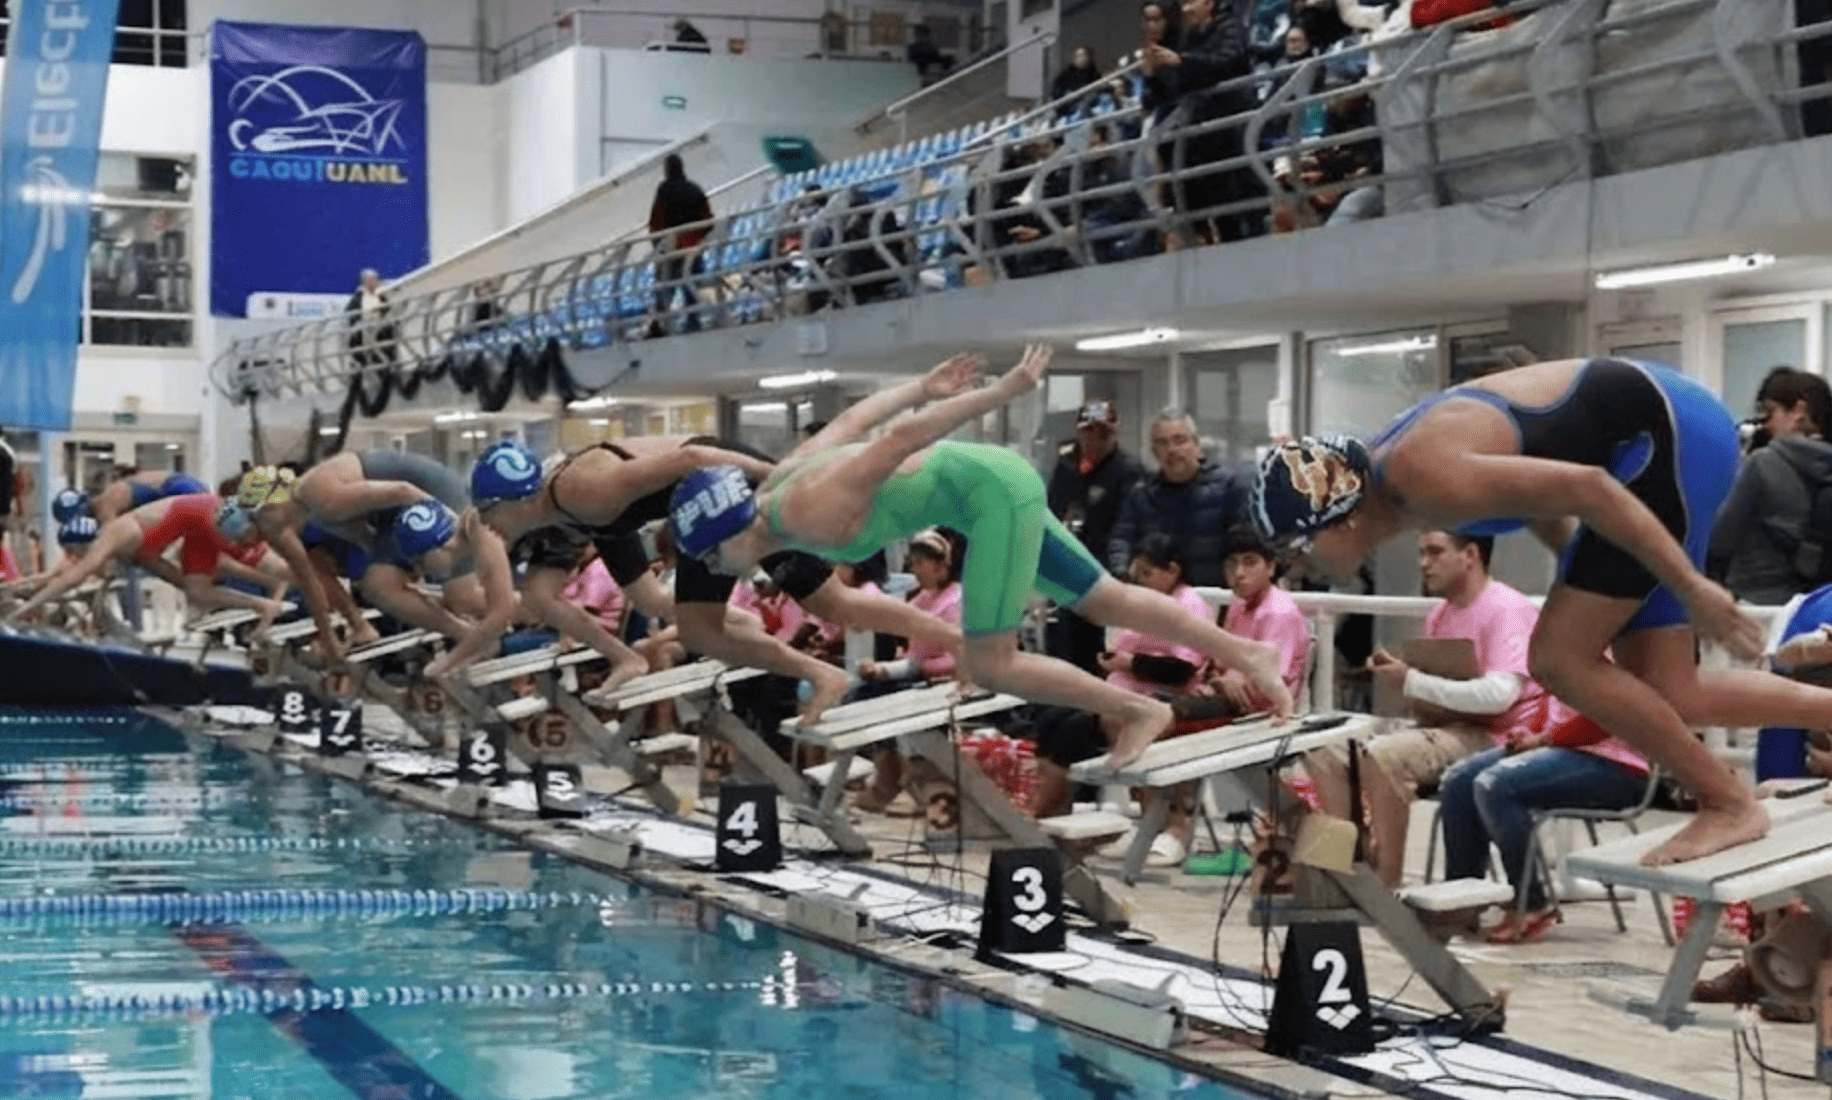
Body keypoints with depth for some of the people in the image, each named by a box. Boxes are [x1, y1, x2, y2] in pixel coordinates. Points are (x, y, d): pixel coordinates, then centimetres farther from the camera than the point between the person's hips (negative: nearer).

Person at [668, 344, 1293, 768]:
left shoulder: (812, 515, -24)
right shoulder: (775, 487, 2)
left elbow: (901, 439, -28)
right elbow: (854, 420, 14)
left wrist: (1005, 391, -27)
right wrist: (926, 388, 24)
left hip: (995, 489, -10)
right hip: (989, 487, 10)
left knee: (987, 667, -7)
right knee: (1105, 602, 17)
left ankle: (1139, 711, 7)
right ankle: (1247, 654, 26)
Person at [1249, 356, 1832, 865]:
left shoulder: (1424, 481, -27)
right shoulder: (1390, 466, 5)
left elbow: (1583, 487, -28)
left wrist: (1691, 589, -23)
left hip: (1669, 436, -10)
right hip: (1659, 437, 10)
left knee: (1561, 661, -8)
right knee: (1668, 695, 10)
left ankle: (1730, 805, 4)